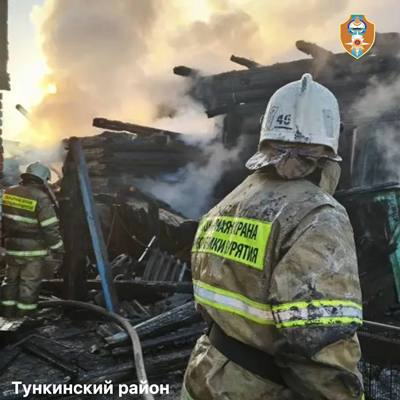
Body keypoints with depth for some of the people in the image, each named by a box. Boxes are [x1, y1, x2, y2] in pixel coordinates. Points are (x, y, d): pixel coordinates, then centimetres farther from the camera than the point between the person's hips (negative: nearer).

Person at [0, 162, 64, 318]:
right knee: (30, 284, 7)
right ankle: (24, 315, 14)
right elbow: (50, 228, -18)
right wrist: (58, 248, -5)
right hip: (33, 250, -5)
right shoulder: (41, 198, -18)